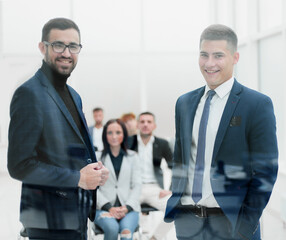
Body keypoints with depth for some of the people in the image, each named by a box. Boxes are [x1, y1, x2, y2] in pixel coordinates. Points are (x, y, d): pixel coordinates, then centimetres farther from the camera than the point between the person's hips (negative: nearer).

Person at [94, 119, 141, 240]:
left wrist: (127, 207, -7)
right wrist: (109, 207, -10)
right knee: (112, 228, -34)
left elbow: (137, 185, 10)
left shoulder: (132, 156, 16)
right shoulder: (97, 157, 10)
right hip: (103, 208, -1)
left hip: (128, 208, 1)